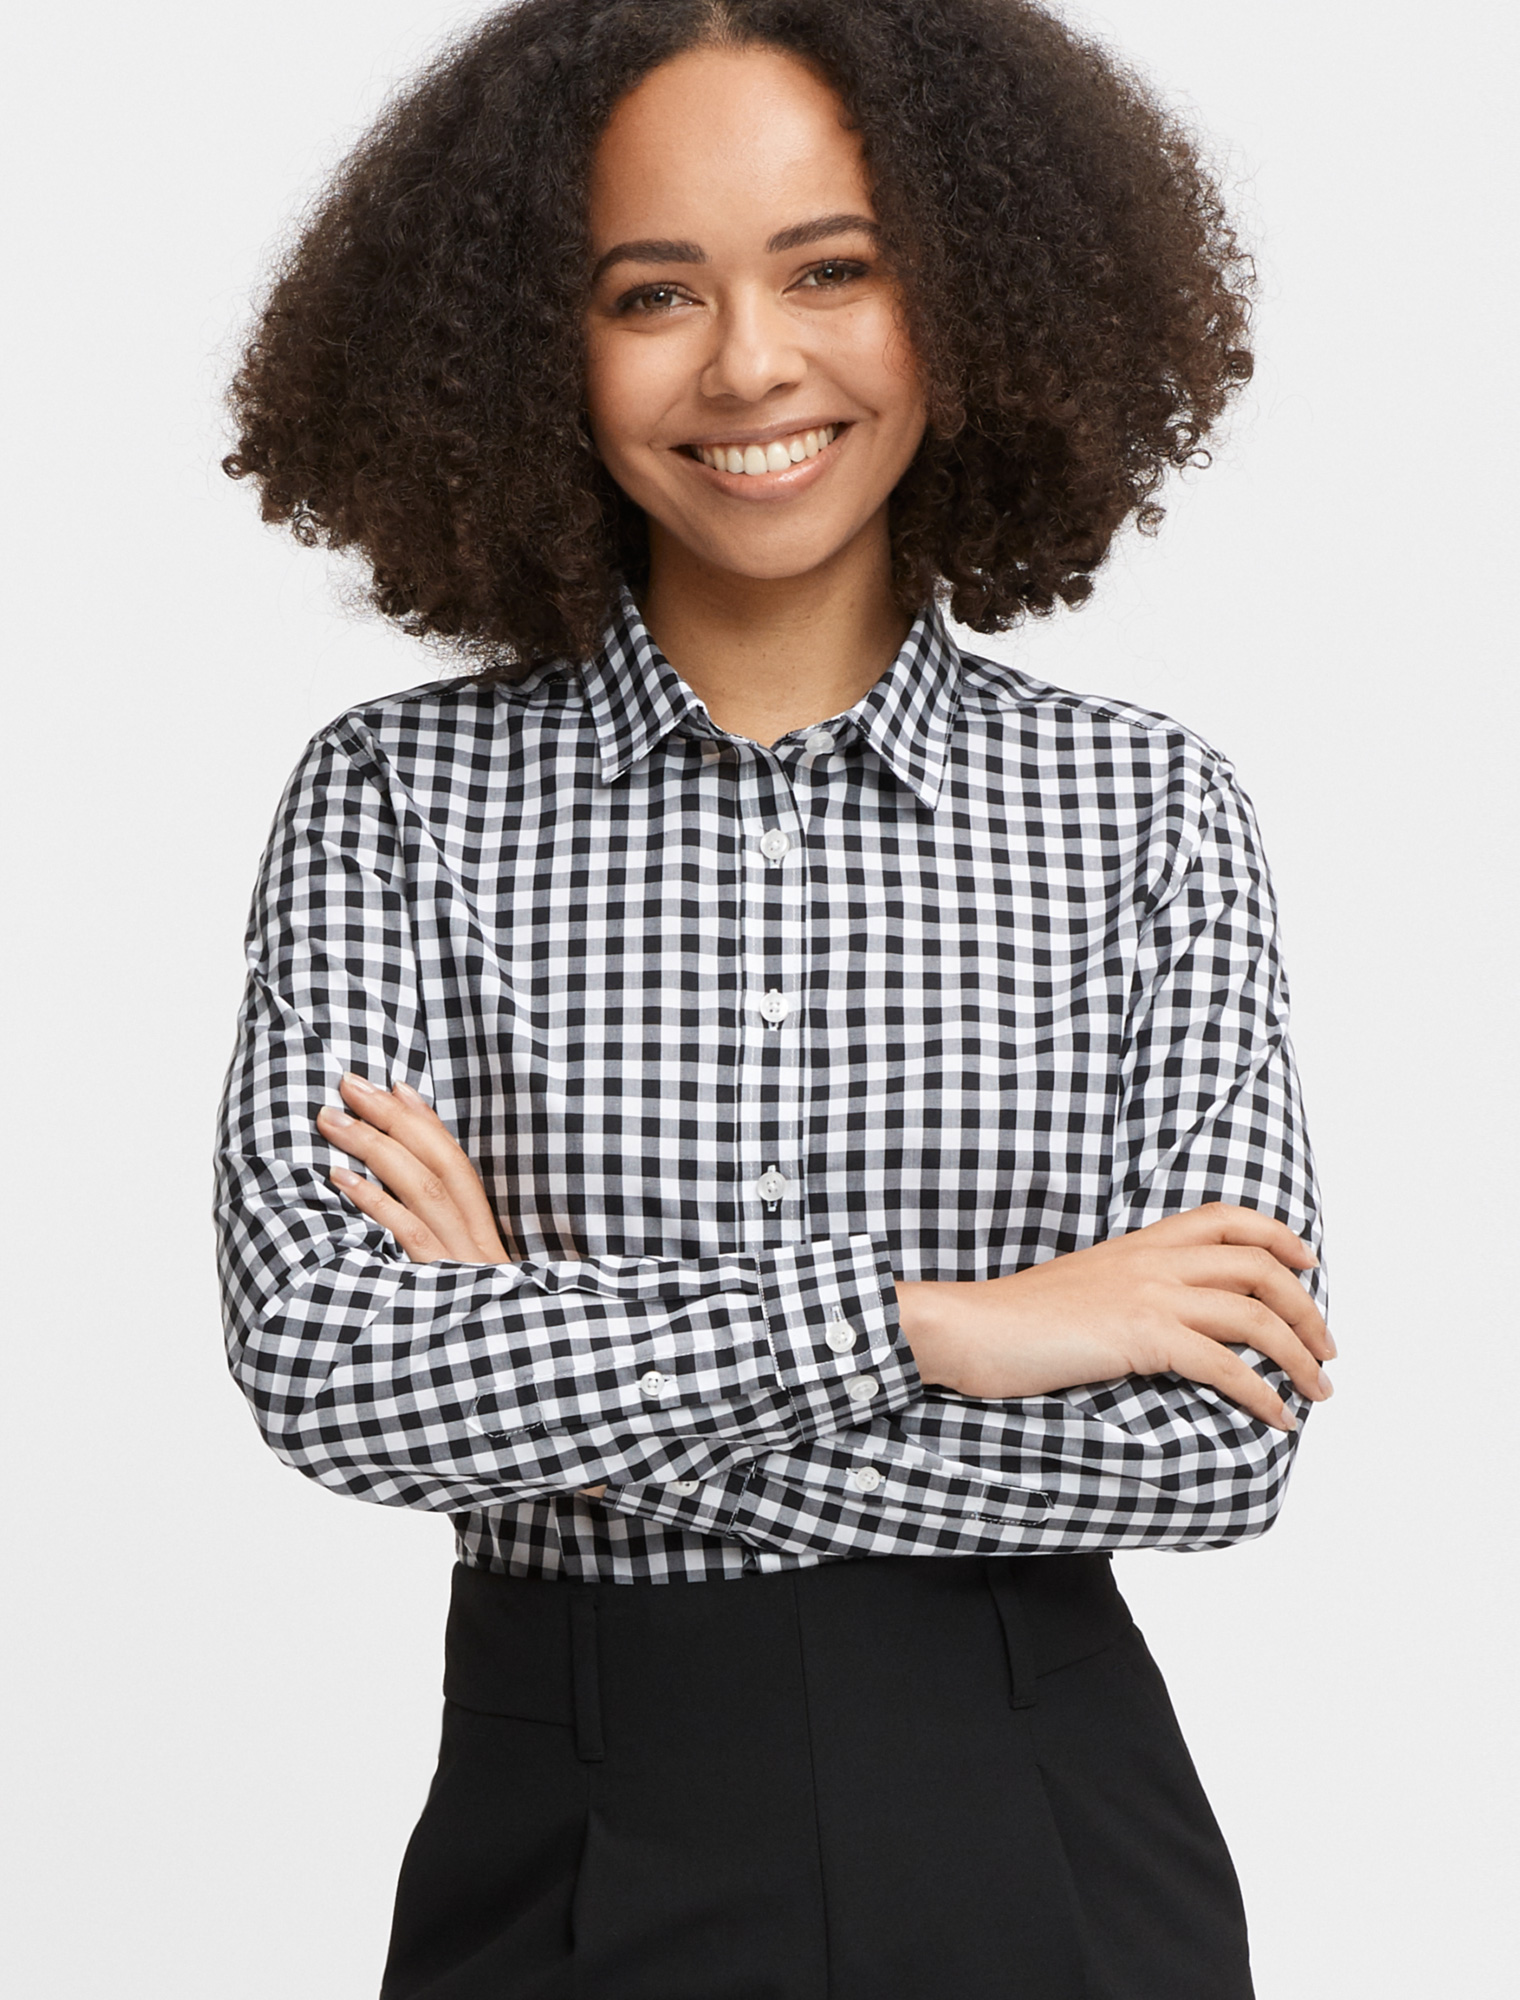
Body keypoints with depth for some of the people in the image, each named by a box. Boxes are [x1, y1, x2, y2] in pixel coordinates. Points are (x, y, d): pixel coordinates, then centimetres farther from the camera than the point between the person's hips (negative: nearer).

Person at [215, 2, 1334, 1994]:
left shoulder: (1141, 803, -4)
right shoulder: (400, 796, -4)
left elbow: (1222, 1434, -12)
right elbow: (318, 1353, -17)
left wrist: (565, 1389, -15)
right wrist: (926, 1319, -20)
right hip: (572, 1830, 0)